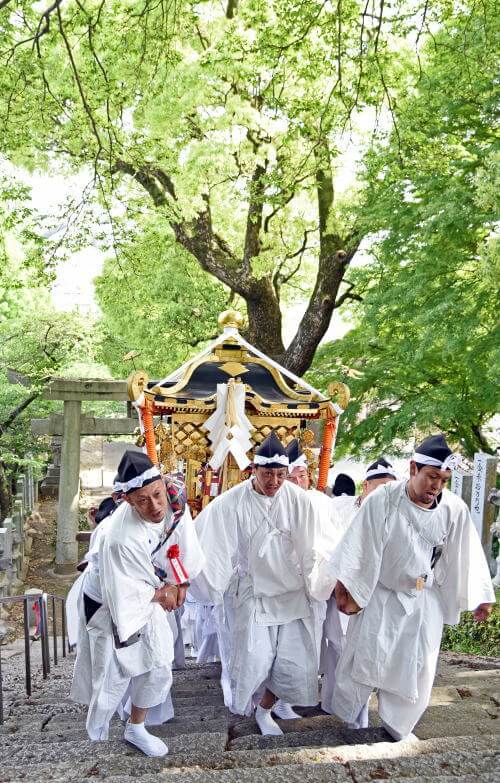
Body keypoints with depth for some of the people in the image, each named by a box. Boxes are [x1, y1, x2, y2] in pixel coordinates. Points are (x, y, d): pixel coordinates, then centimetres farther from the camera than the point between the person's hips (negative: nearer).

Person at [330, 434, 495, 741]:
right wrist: (346, 586, -15)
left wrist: (480, 596, 5)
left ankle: (398, 724, 31)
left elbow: (465, 555, -2)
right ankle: (347, 712, 31)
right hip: (378, 596, -2)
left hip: (425, 603, 3)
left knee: (416, 667, 8)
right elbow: (360, 546, -18)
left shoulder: (455, 509, -13)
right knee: (366, 656, 5)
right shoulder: (383, 500, -22)